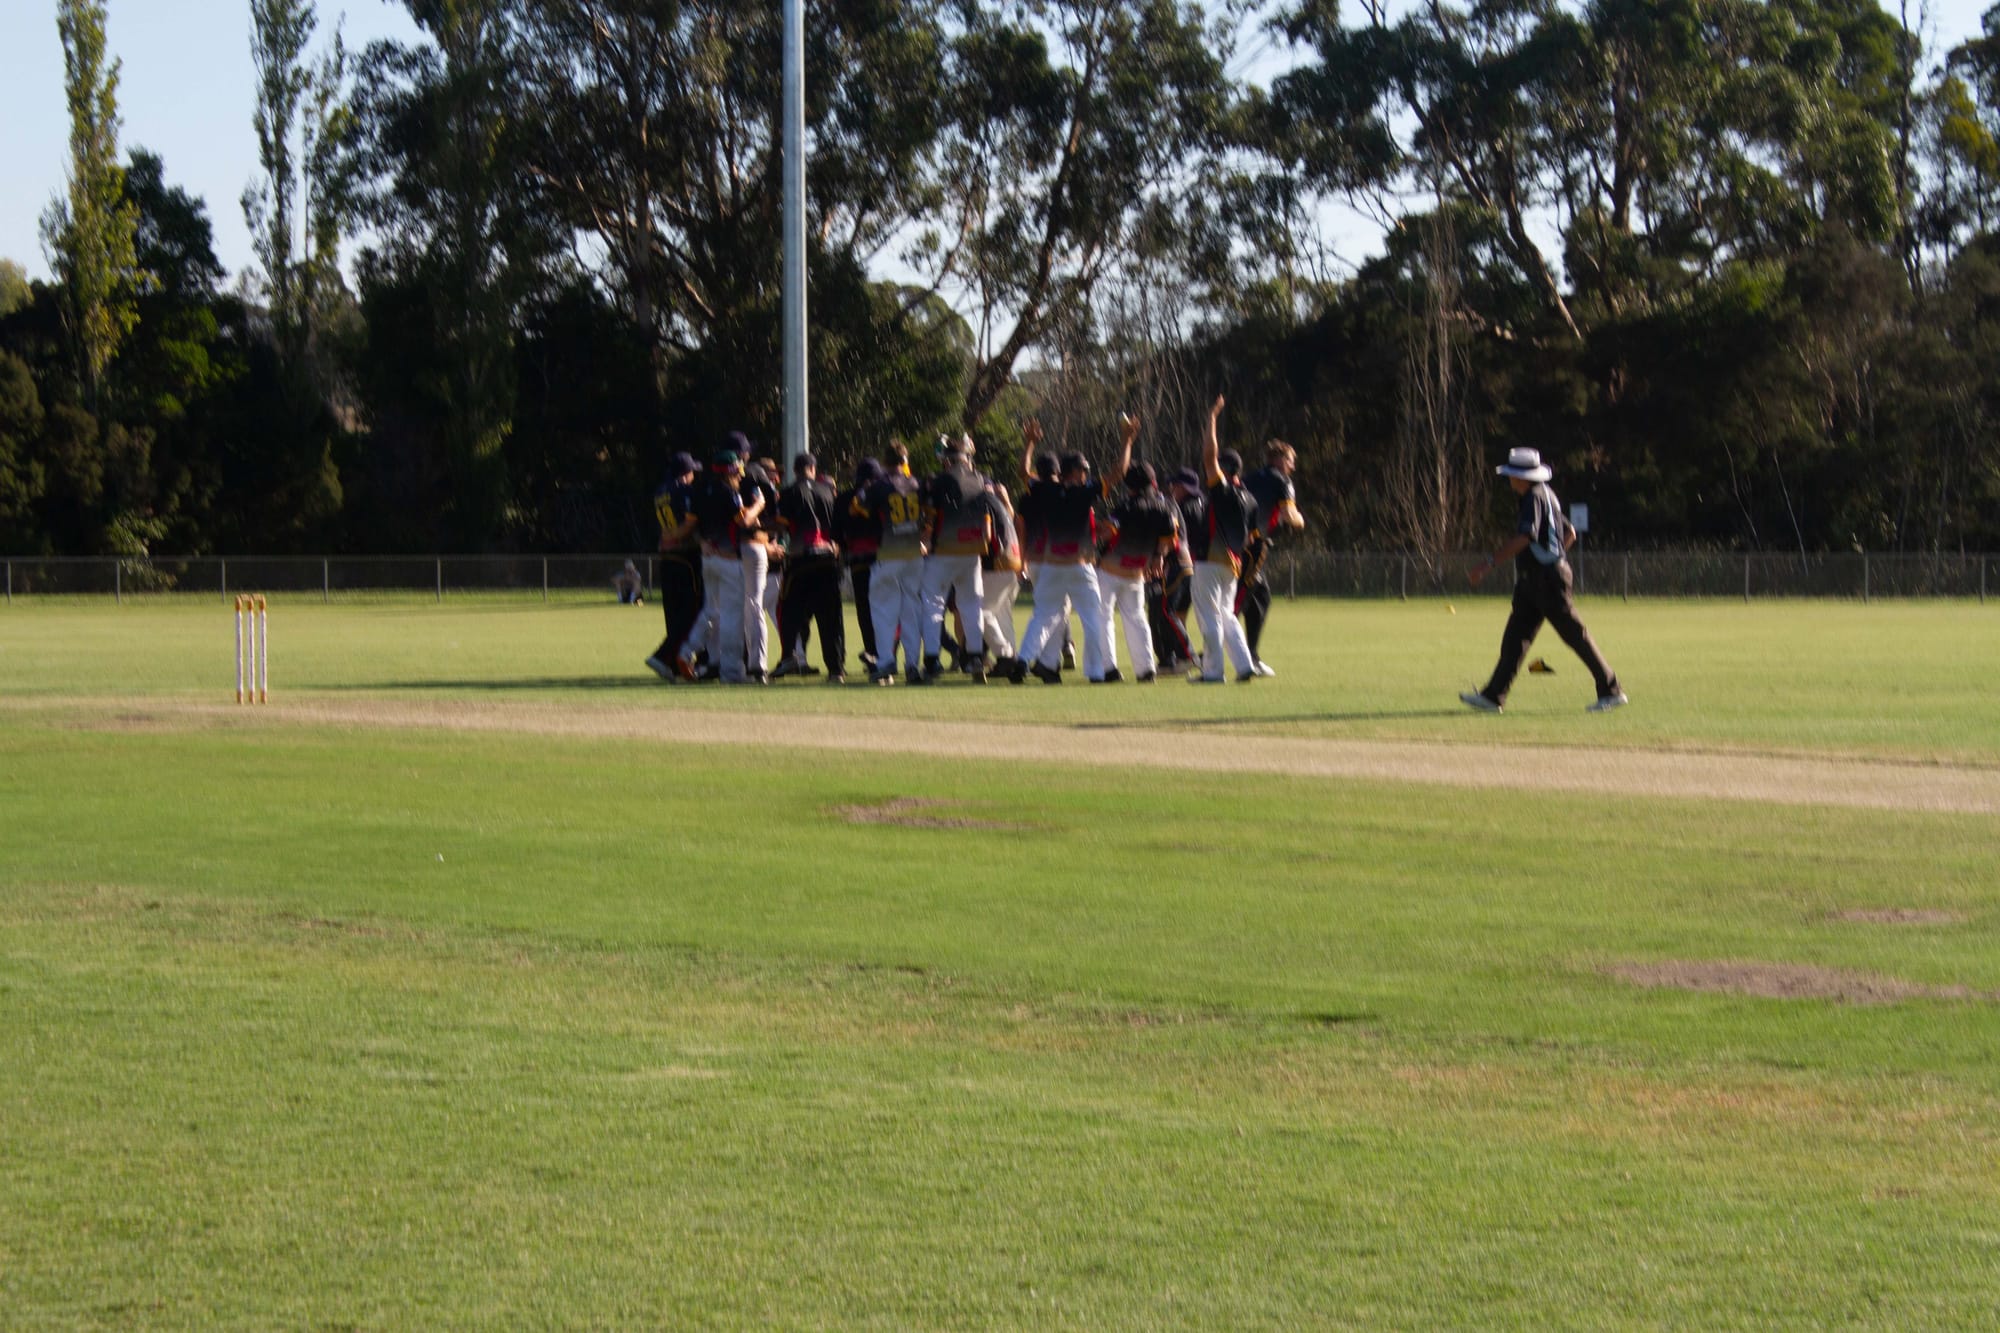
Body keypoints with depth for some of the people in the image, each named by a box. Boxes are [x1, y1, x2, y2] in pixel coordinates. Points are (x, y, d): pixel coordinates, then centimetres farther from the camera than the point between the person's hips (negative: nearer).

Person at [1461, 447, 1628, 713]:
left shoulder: (1535, 498, -15)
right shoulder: (1546, 496, 16)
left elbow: (1524, 538, -29)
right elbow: (1570, 534, 25)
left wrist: (1489, 564, -32)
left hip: (1548, 581, -10)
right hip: (1530, 583, 10)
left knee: (1575, 636, -5)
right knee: (1514, 638, 5)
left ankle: (1612, 691, 1)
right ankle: (1493, 696, 2)